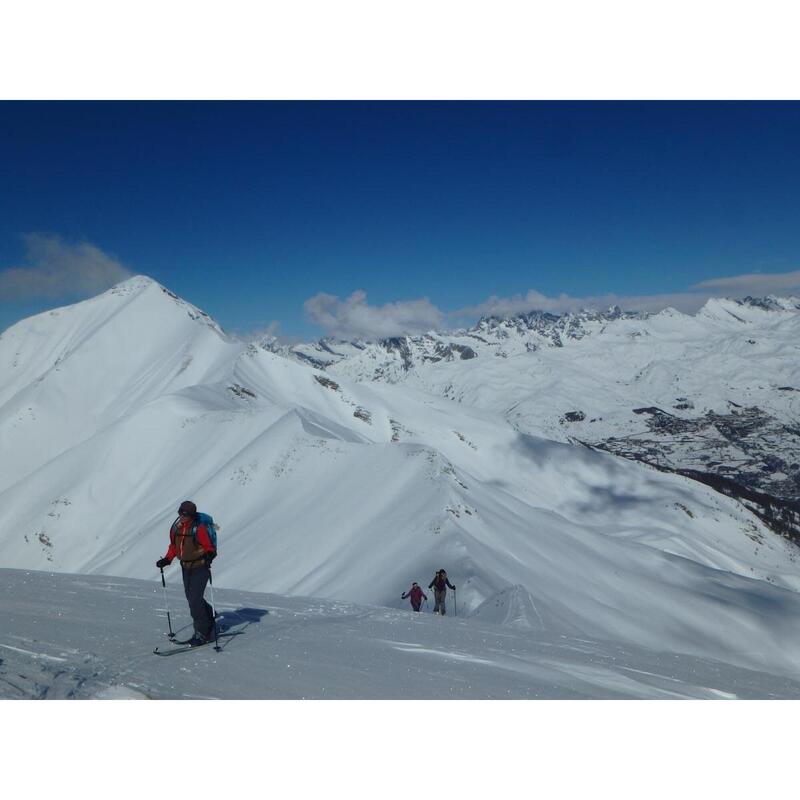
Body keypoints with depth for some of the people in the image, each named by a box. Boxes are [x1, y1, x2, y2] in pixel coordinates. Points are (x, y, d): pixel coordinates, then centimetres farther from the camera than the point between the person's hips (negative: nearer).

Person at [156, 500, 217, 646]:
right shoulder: (175, 528, 2)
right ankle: (210, 620, 37)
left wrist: (209, 556, -36)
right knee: (191, 598, 16)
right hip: (186, 568, 7)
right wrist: (166, 560, 5)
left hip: (200, 567, -7)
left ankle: (202, 634, 0)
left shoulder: (199, 528, -18)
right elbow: (173, 546, 15)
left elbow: (209, 547, -17)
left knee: (194, 600, -11)